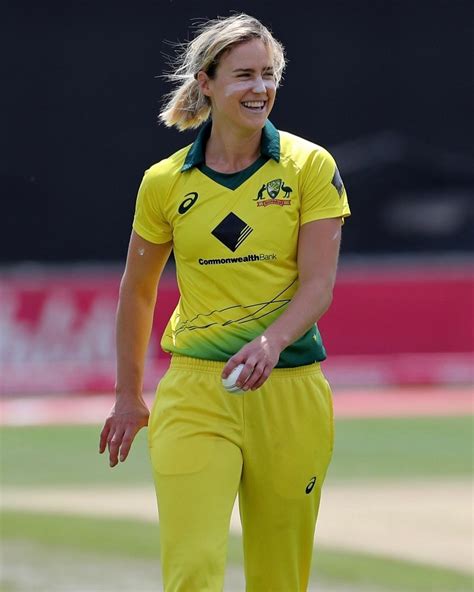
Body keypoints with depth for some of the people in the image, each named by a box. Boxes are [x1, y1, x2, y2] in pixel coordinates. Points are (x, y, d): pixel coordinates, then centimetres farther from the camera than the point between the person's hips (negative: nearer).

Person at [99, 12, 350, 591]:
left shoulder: (310, 167, 0)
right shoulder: (164, 182, 3)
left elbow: (318, 284, -7)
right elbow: (136, 291, 16)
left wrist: (272, 342, -25)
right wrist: (128, 397, 19)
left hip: (289, 389, 0)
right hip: (195, 392, 0)